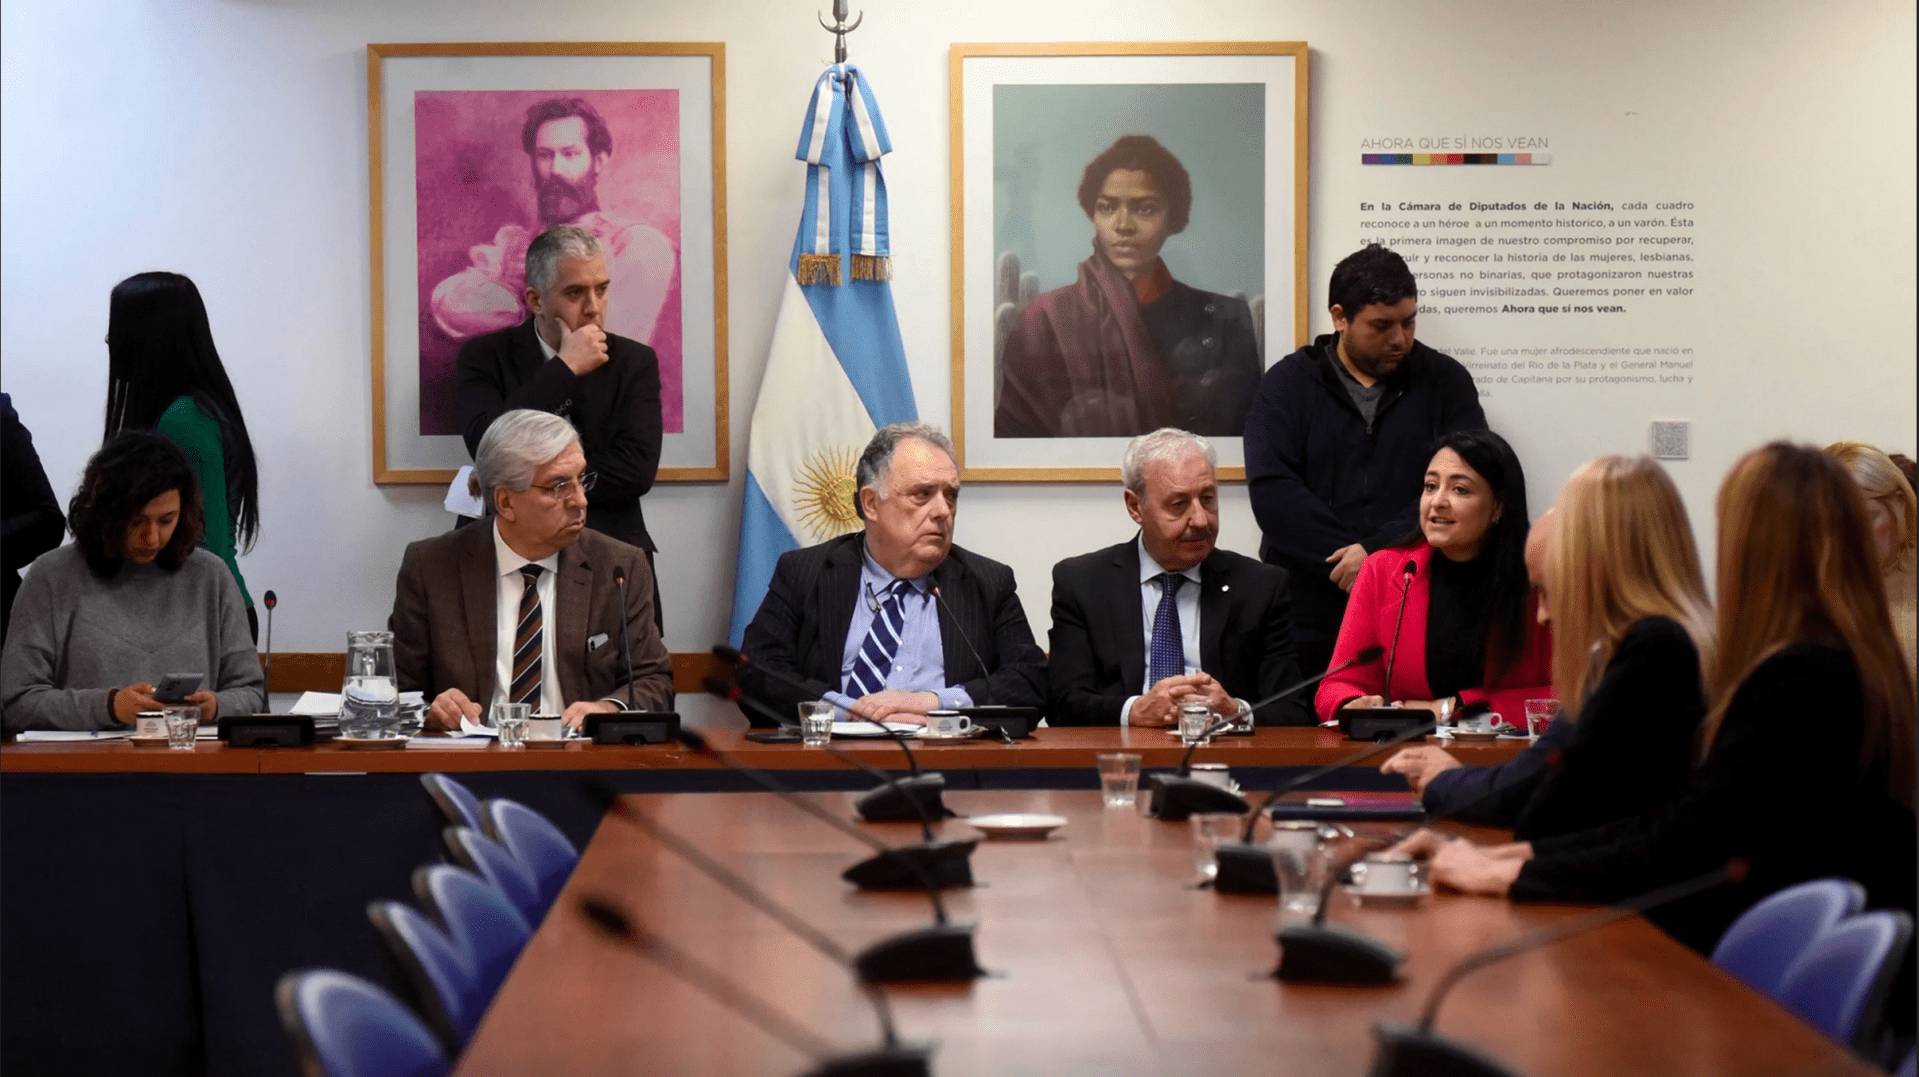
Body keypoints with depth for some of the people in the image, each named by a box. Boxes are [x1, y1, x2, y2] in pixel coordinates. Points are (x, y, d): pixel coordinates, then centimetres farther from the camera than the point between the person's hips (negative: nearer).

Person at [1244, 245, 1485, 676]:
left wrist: (1377, 551, -15)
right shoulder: (1287, 383, 7)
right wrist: (1352, 565, -15)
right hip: (1308, 623, 0)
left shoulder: (1445, 381, 9)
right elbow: (1272, 493, -6)